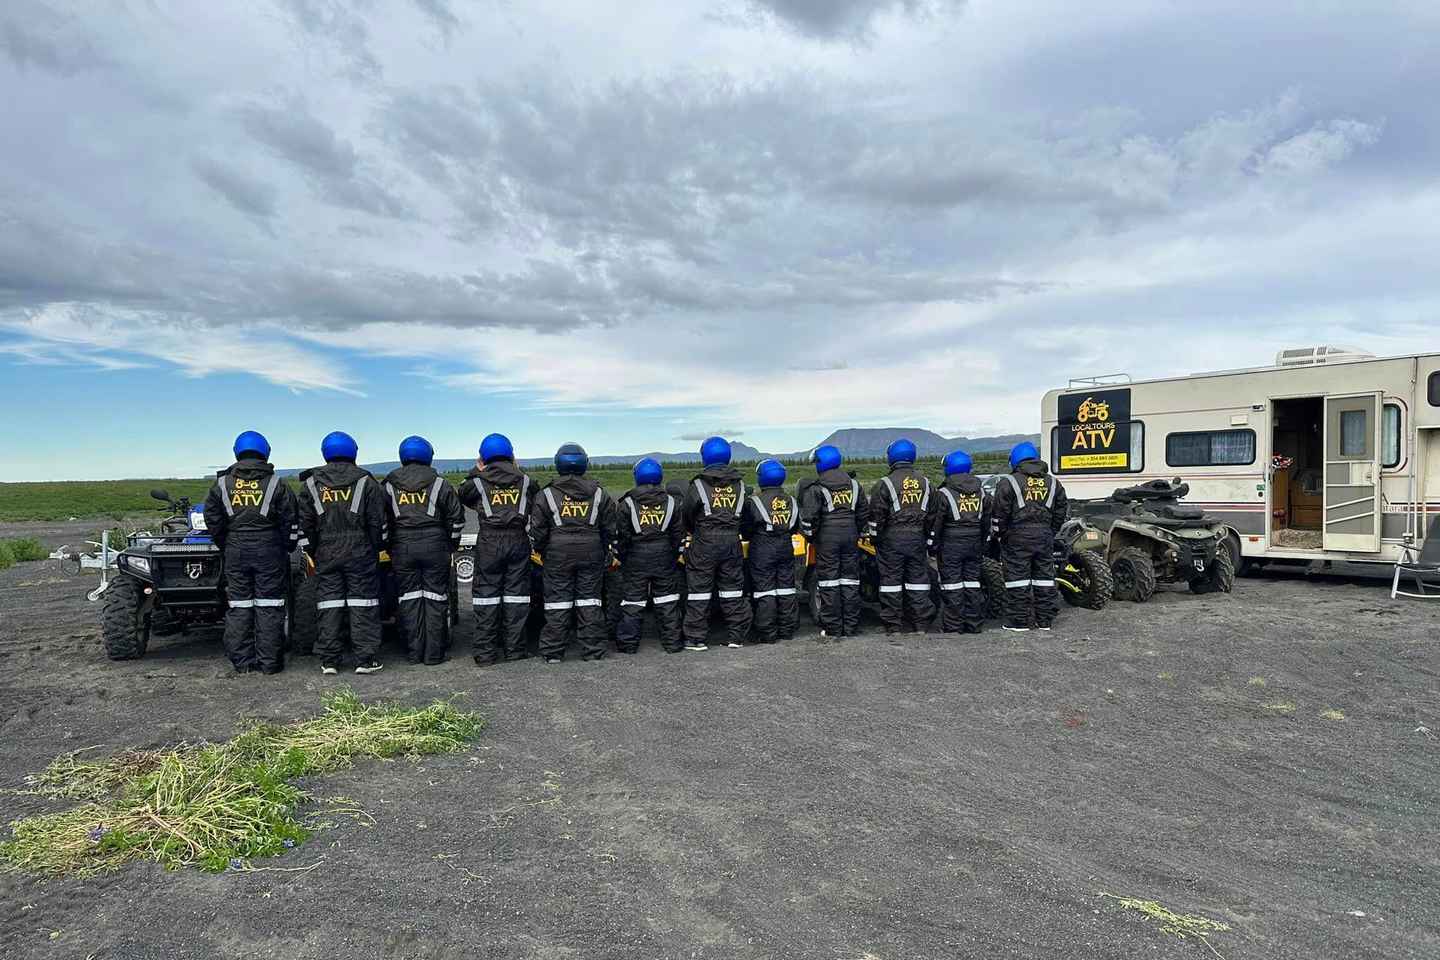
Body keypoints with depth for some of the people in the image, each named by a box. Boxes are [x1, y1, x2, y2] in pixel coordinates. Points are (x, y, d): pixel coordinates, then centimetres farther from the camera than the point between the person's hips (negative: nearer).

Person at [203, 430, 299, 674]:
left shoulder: (222, 484, 5)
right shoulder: (275, 484, -1)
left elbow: (213, 521, 6)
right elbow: (291, 522, -2)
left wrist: (225, 548, 16)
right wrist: (286, 549, 10)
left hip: (235, 552, 2)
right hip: (269, 551, -2)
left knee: (238, 606, 8)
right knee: (269, 606, 2)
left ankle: (242, 661, 11)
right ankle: (270, 661, 3)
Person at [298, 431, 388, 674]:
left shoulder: (311, 484, 6)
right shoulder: (365, 481, -1)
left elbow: (304, 524, 7)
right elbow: (378, 522, -2)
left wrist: (312, 553, 15)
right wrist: (377, 549, 9)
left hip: (326, 554, 2)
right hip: (360, 553, -2)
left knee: (330, 604, 7)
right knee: (362, 604, 1)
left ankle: (329, 661, 8)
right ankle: (365, 659, 0)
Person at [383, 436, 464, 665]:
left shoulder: (389, 485, 6)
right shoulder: (439, 484, 2)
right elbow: (456, 517, 3)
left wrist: (388, 547, 16)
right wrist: (451, 545, 15)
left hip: (402, 548, 2)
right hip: (435, 546, -1)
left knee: (409, 598, 8)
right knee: (435, 598, 4)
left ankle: (414, 652, 10)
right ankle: (434, 653, 6)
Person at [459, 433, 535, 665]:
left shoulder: (478, 482, 0)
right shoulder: (524, 480, 5)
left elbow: (463, 494, 17)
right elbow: (534, 495, 23)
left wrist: (476, 471, 23)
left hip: (489, 542, -2)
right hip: (518, 540, 2)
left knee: (486, 594, 4)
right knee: (516, 593, 8)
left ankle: (485, 653, 4)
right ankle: (515, 649, 11)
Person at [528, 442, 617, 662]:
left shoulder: (547, 494, -2)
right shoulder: (598, 493, 5)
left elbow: (537, 529, 0)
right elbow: (610, 527, 9)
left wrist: (541, 551, 15)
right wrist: (606, 550, 21)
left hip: (558, 553, -1)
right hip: (591, 552, 2)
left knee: (557, 600, 4)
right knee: (589, 599, 8)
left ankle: (553, 651, 7)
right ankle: (593, 649, 11)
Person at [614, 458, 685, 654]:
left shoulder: (627, 504, -5)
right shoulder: (672, 502, 2)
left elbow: (621, 535, -3)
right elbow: (679, 533, 5)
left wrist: (621, 557, 7)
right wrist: (676, 554, 14)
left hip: (636, 558, -2)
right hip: (664, 557, 2)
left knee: (633, 598, 5)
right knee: (667, 600, 9)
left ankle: (628, 642, 8)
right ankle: (672, 641, 12)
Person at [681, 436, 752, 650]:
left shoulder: (698, 485, -7)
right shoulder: (739, 484, 5)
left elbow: (687, 516, 0)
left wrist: (694, 533, 19)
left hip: (704, 544, -4)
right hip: (732, 542, 4)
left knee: (699, 589, 3)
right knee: (732, 589, 12)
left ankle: (696, 638, 4)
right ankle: (736, 636, 16)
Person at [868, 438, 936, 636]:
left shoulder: (885, 484, -7)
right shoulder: (925, 482, 9)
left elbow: (876, 515, -7)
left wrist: (875, 537, 4)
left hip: (892, 538, -4)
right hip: (917, 538, 4)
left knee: (891, 579, 2)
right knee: (918, 578, 10)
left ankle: (894, 626, 4)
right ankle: (921, 624, 13)